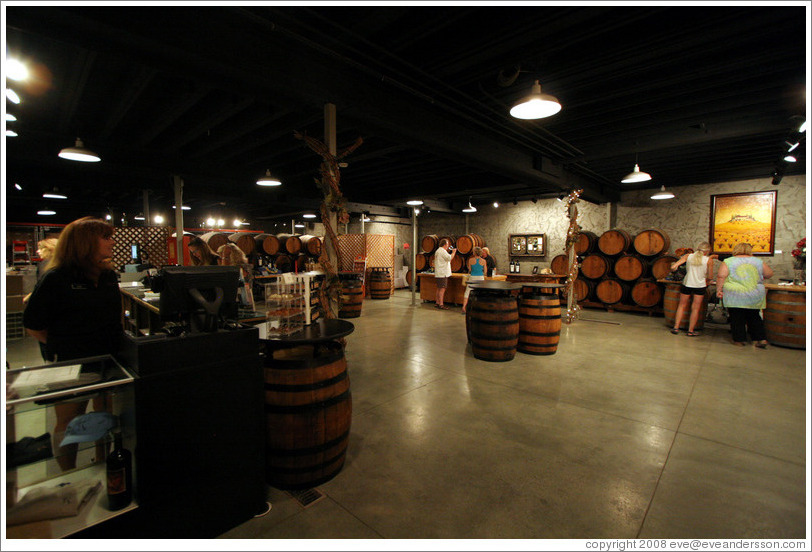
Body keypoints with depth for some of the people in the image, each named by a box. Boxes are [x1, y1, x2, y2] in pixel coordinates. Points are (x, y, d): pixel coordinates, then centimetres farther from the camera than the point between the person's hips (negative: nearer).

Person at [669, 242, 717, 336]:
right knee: (695, 308, 6)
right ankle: (691, 331, 10)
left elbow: (673, 267, -10)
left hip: (687, 284, 1)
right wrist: (705, 280, 19)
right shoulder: (708, 260, -5)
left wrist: (673, 267, 13)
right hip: (700, 286, -1)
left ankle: (676, 327, 10)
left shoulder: (688, 256, -2)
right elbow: (710, 277, -2)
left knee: (682, 306, 13)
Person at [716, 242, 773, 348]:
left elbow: (721, 276, -11)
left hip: (735, 296, -3)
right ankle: (761, 338, 16)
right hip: (755, 297, 3)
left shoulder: (728, 262, -3)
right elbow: (769, 274, 15)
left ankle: (739, 340, 8)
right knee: (754, 317, 17)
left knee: (737, 319, 4)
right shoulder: (758, 261, 7)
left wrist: (719, 290, -6)